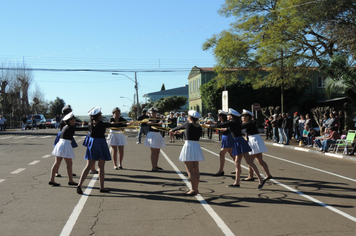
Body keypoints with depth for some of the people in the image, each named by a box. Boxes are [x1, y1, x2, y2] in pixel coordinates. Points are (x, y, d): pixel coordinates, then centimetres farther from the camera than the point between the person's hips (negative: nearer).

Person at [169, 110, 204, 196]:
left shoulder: (188, 125, -8)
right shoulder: (199, 127, 6)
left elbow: (179, 127, 10)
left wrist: (172, 130, 31)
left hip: (189, 146, -7)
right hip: (197, 146, 7)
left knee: (190, 170, -4)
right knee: (196, 170, 12)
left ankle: (194, 190, -6)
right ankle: (196, 189, 20)